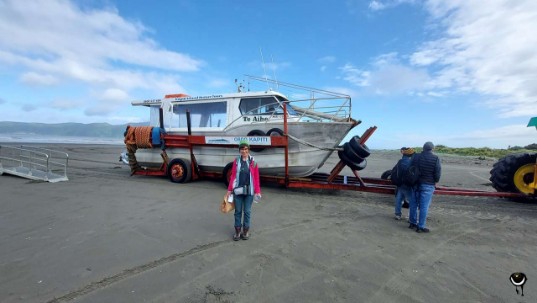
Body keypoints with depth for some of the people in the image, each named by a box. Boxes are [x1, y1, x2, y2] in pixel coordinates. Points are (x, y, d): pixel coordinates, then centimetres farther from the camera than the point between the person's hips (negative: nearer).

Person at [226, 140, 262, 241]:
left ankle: (246, 230, 26)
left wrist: (257, 191, -6)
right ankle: (237, 230, 25)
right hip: (238, 190, 1)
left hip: (249, 191, -1)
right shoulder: (236, 161, 3)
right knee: (238, 211, 11)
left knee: (247, 211, 10)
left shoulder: (253, 162, -2)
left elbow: (256, 178, -2)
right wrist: (229, 190, 0)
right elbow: (233, 176, 3)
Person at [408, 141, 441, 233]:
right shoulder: (435, 158, -9)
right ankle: (421, 227, 6)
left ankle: (412, 222, 24)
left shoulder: (416, 157, 2)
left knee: (414, 204, 14)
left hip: (416, 184, 4)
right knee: (424, 206, 1)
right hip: (428, 185, -4)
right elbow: (438, 172, -9)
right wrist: (435, 181, 8)